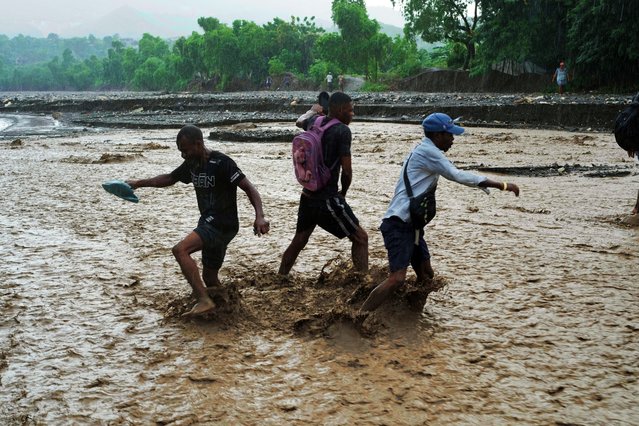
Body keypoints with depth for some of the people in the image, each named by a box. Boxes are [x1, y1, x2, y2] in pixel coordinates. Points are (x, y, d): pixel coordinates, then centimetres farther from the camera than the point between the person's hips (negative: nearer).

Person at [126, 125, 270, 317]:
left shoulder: (221, 163, -18)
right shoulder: (192, 164, 8)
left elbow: (248, 188, -21)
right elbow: (169, 178, 24)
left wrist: (260, 217, -34)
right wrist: (139, 183, 17)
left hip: (222, 224, -9)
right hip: (209, 223, 9)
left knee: (180, 250, -25)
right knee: (209, 277, 15)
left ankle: (204, 301, -24)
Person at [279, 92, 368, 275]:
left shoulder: (314, 122, 7)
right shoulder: (342, 130, -13)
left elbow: (301, 122, 34)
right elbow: (347, 171, -16)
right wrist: (343, 192, 2)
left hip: (307, 196, 8)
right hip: (328, 198, -8)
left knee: (299, 241, 23)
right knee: (360, 238, 1)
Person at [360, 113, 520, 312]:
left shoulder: (425, 152, 19)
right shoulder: (427, 151, -12)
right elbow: (458, 176, -17)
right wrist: (503, 185, -15)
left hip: (411, 225, 11)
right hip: (399, 225, -11)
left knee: (426, 276, 16)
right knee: (397, 278, -21)